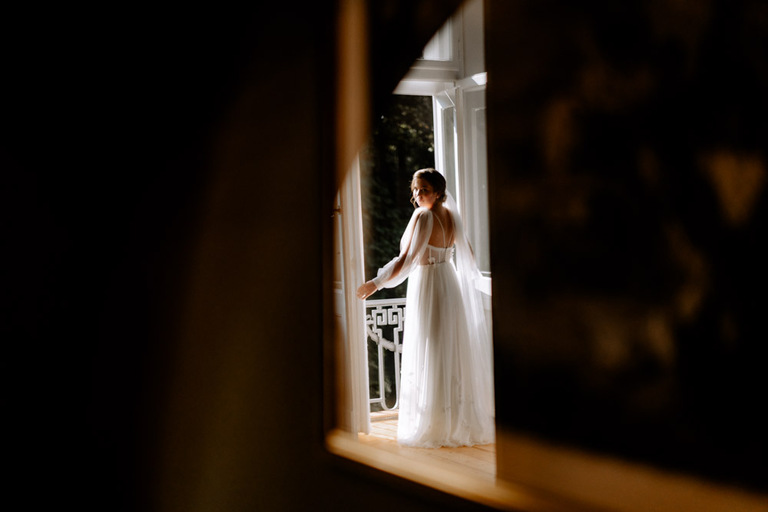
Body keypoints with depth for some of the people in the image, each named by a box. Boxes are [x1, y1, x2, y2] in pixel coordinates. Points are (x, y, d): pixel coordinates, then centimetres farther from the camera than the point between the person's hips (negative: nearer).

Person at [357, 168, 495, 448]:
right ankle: (465, 422, 20)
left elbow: (406, 259, -24)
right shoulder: (450, 215, 5)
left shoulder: (423, 216, -17)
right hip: (450, 285, 7)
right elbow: (467, 253, 15)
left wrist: (376, 283, -23)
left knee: (429, 358, -1)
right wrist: (469, 276, 34)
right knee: (454, 356, 13)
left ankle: (436, 427, 4)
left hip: (426, 286, -7)